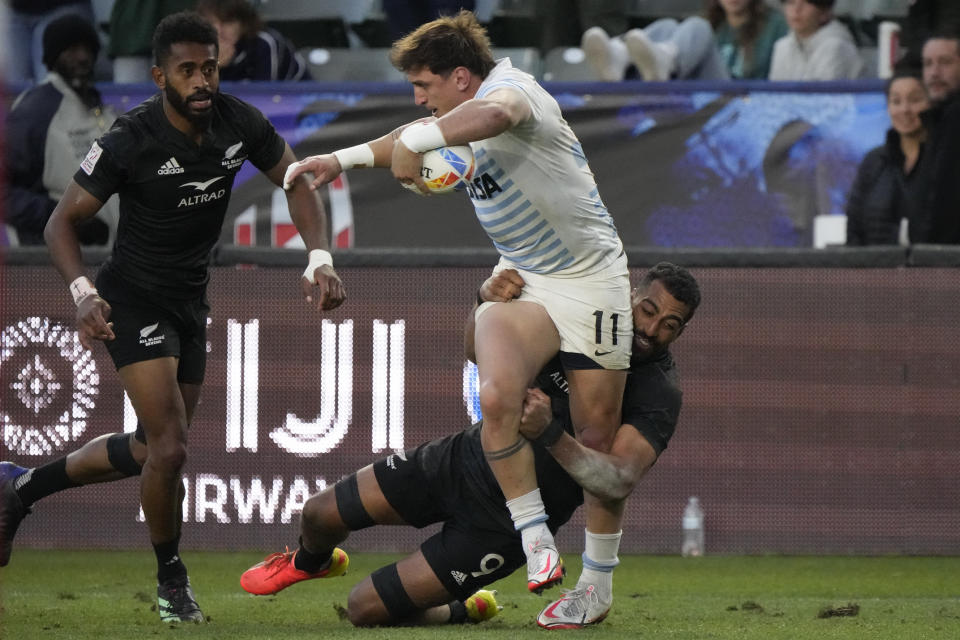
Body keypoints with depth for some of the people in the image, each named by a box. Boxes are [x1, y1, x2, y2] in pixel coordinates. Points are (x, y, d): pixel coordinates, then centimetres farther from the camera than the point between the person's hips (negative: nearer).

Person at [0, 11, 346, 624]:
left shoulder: (240, 124, -10)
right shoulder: (130, 141, -23)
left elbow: (298, 184, 3)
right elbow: (63, 222, -17)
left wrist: (320, 261, -13)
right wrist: (84, 294, -34)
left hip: (191, 300, 7)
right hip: (135, 300, -7)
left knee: (151, 448, 18)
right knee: (170, 448, -15)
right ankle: (171, 579, 8)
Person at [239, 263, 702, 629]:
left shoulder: (659, 395, -19)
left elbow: (619, 482, -33)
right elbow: (479, 351, 1)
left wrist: (550, 434, -45)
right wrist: (489, 301, -22)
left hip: (504, 519, -5)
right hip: (466, 459, 5)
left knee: (365, 610, -6)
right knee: (319, 515, 8)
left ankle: (464, 610, 24)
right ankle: (308, 563, 46)